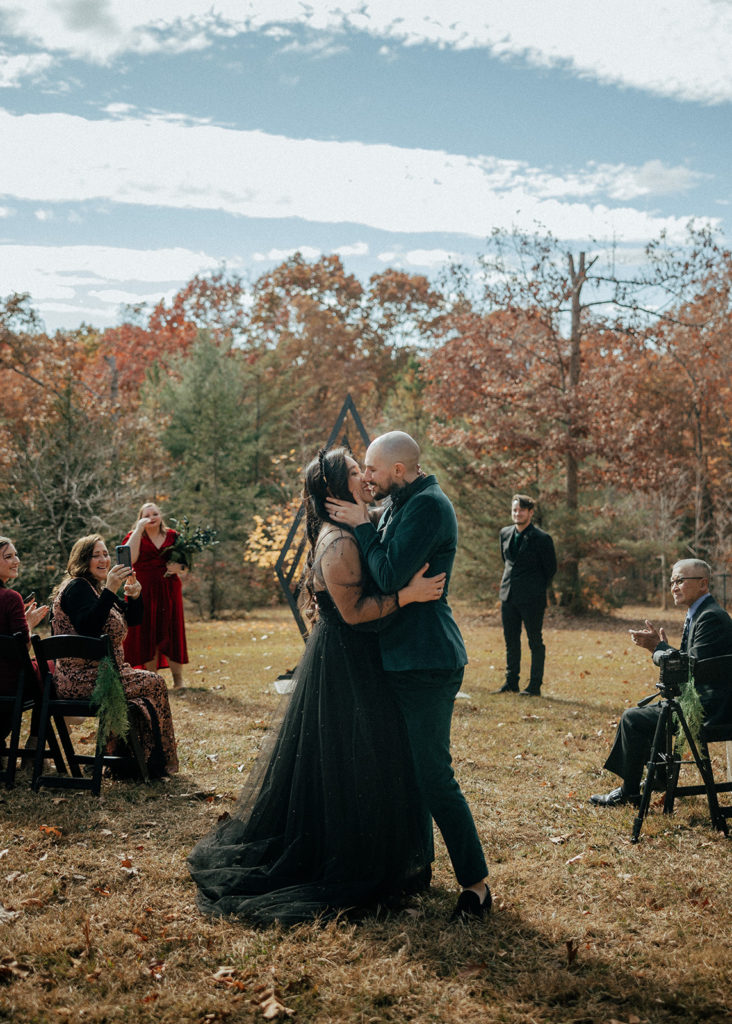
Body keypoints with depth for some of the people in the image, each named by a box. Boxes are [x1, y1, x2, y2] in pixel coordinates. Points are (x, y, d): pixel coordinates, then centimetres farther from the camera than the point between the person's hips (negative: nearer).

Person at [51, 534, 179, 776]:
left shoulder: (95, 587, 17)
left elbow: (133, 618, 16)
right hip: (81, 680, -11)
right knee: (154, 684, -4)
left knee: (147, 680, 18)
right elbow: (89, 628, -31)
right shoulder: (76, 588, -14)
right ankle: (152, 763, 5)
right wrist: (110, 591, -35)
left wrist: (134, 595, -5)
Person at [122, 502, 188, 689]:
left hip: (169, 591, 1)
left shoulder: (173, 536, 10)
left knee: (171, 633, 0)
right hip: (143, 592, -1)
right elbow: (130, 558, -15)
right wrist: (139, 529, -14)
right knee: (146, 634, -1)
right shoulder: (134, 536, 4)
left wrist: (179, 566, -10)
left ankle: (178, 680, 6)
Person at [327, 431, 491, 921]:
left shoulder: (428, 505, -17)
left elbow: (390, 577, -24)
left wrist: (363, 527, -13)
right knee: (408, 767, 19)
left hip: (427, 662, -11)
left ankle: (476, 883, 2)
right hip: (402, 658, 11)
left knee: (434, 776, -7)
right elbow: (381, 572, 19)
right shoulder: (402, 504, 15)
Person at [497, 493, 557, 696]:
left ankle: (535, 685, 8)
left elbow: (551, 568, 0)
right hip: (508, 596, 6)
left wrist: (537, 590, 5)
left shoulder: (541, 539, -9)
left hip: (532, 599, -6)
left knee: (535, 642, 2)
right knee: (511, 641, 11)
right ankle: (511, 682, 20)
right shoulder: (505, 533, 9)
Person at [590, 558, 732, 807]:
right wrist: (659, 645, 2)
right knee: (639, 713, 19)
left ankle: (629, 793, 3)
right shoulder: (698, 614, 14)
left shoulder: (711, 618, -19)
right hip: (696, 698, 11)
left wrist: (659, 646, -15)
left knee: (633, 719, -10)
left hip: (707, 707, -11)